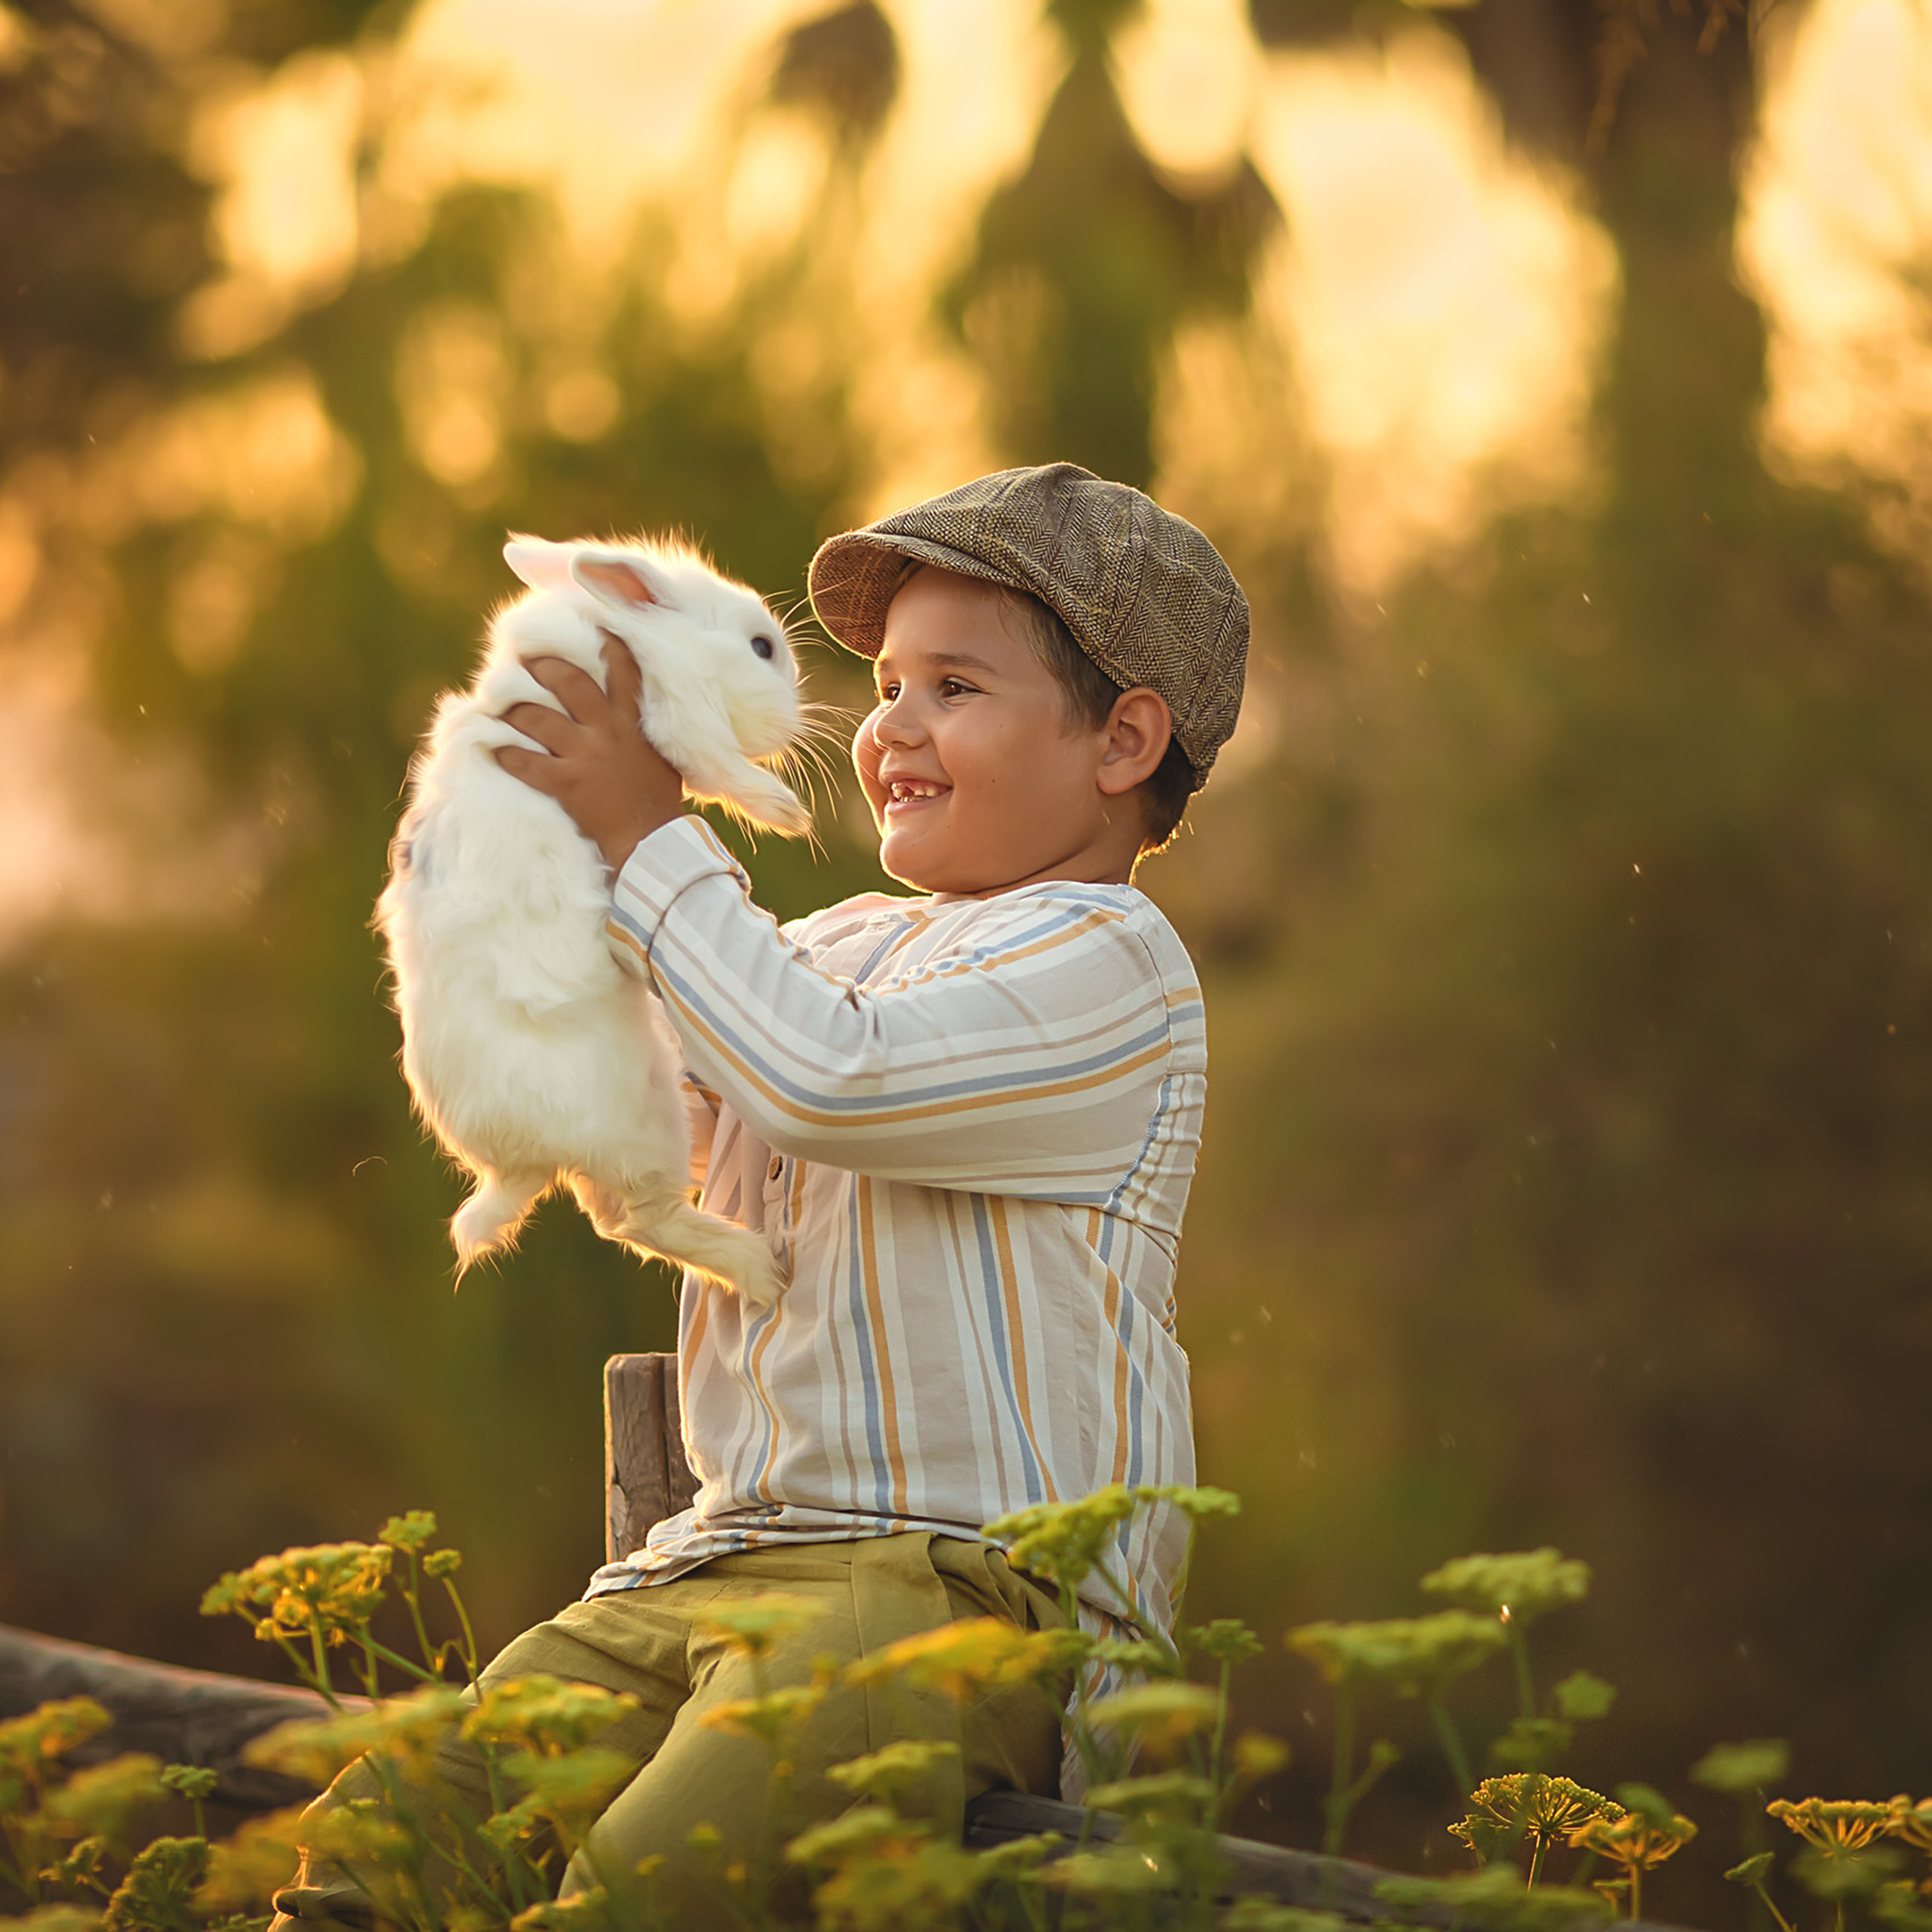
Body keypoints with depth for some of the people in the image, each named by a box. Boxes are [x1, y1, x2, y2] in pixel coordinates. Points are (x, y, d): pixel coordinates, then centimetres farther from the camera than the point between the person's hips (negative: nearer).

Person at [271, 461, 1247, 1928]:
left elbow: (825, 1077, -19)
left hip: (979, 1581, -8)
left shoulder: (1108, 959, -4)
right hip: (723, 1561, 8)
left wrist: (647, 831, -9)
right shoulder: (846, 944, 23)